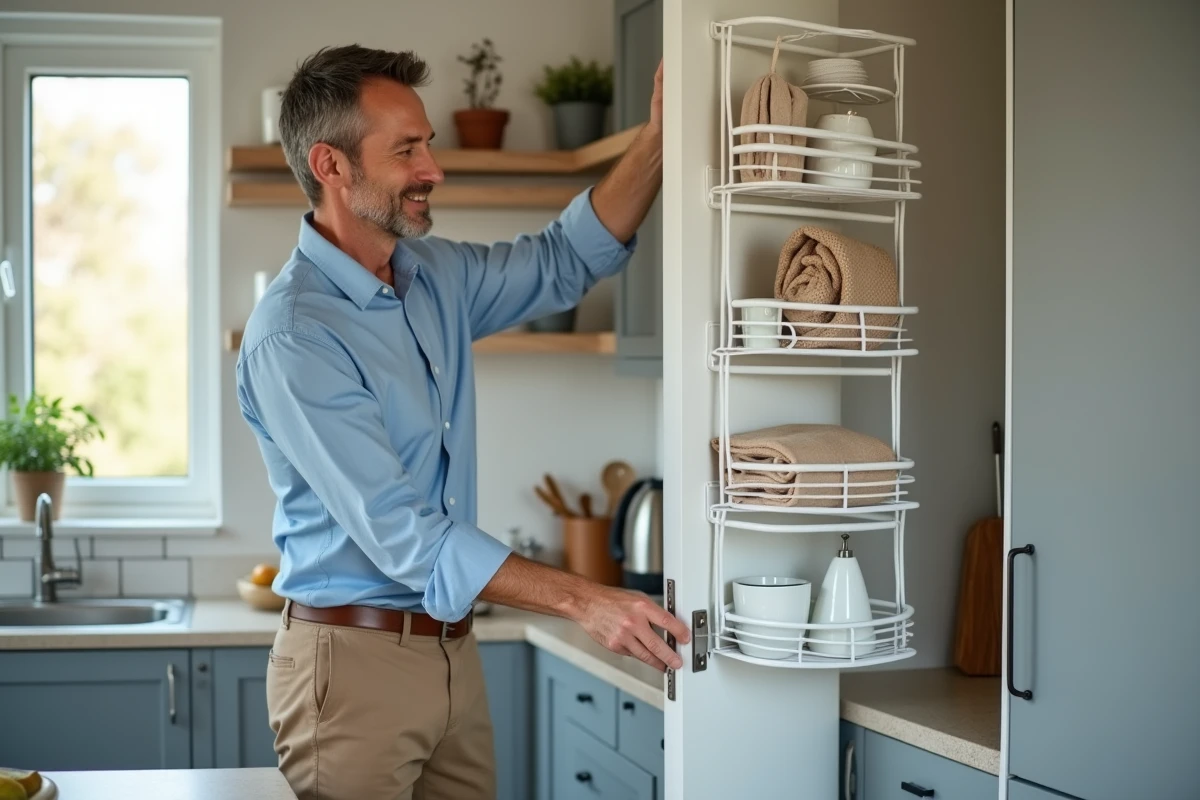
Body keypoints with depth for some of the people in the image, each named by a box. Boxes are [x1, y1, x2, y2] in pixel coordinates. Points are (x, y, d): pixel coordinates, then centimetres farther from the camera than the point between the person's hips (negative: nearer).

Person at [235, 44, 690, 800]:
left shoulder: (436, 277, 6)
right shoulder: (292, 337, -19)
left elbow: (568, 261, 17)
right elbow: (400, 532, -24)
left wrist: (658, 139, 2)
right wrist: (582, 601, -28)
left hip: (454, 648, 7)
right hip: (355, 657, -7)